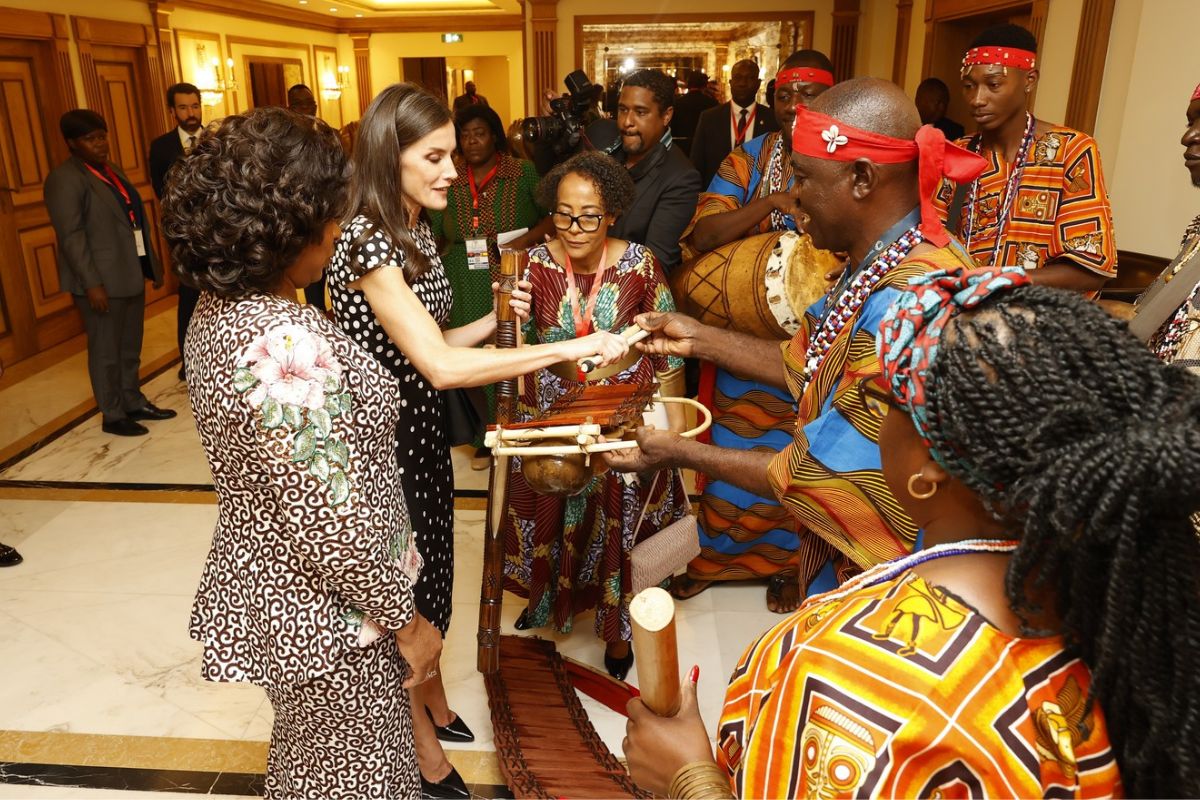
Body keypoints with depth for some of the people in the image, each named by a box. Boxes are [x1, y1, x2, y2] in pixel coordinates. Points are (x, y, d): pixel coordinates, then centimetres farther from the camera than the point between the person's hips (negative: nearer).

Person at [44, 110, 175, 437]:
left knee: (130, 346, 17)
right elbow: (71, 235, -17)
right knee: (106, 350, 3)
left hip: (131, 274, 8)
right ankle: (112, 416, 15)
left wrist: (151, 263, 15)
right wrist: (92, 282, -22)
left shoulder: (112, 170, 14)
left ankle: (134, 402, 31)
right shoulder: (65, 178, -12)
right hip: (101, 280, -8)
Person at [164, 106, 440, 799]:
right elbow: (334, 521, -29)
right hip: (327, 612, -8)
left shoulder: (217, 309, -1)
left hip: (262, 584, 8)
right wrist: (405, 620, -15)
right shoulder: (286, 342, -32)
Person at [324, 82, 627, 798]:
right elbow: (441, 365, -34)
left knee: (432, 576, 23)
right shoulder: (367, 243, -24)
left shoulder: (417, 232, 5)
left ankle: (436, 706, 47)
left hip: (423, 433, 8)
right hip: (385, 444, -8)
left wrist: (495, 321, -5)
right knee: (403, 593, 10)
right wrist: (571, 347, -34)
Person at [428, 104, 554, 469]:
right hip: (469, 292, 3)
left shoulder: (524, 173, 0)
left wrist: (528, 238, -17)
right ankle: (488, 437, 23)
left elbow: (554, 216, -3)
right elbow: (433, 237, 12)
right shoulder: (450, 184, 8)